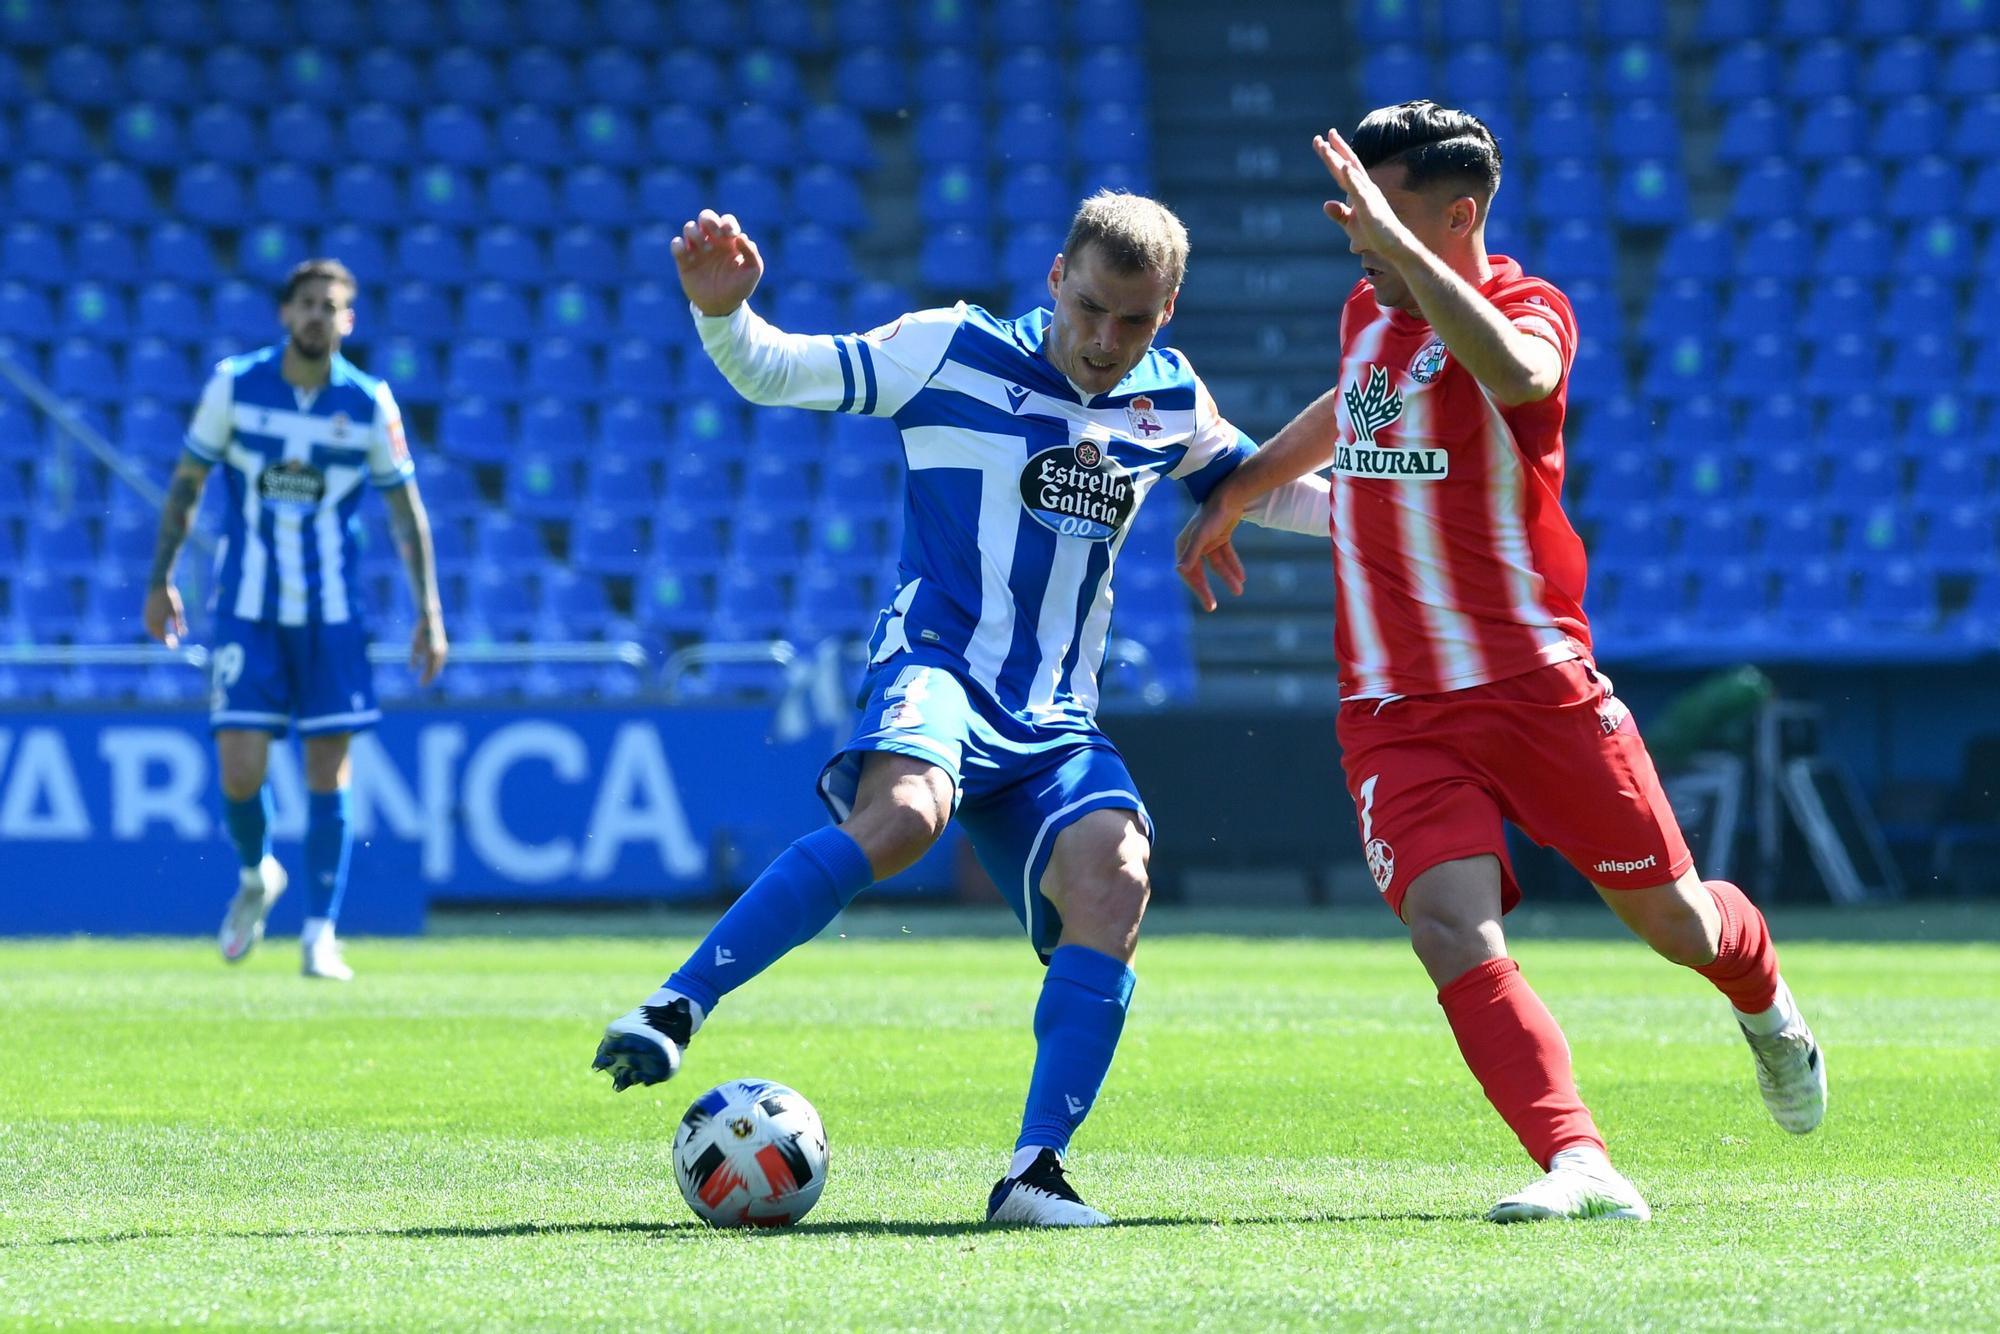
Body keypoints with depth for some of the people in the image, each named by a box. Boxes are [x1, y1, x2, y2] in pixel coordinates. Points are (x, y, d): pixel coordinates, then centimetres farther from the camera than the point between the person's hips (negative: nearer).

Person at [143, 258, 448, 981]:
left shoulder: (369, 403, -3)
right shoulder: (234, 384, -3)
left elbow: (405, 509, 5)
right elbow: (187, 481, 8)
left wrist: (428, 614, 2)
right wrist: (161, 579, 7)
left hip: (331, 610, 0)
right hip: (247, 609, 0)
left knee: (328, 765, -2)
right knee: (239, 769, -9)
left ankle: (321, 933, 7)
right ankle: (255, 875, 22)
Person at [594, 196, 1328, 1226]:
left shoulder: (1169, 403, 12)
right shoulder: (956, 353, -3)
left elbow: (1258, 488, 30)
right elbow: (772, 371, -4)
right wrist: (721, 310, -25)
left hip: (1055, 719, 5)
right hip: (939, 667, -5)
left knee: (1113, 882, -23)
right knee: (902, 813, -37)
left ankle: (1035, 1170, -18)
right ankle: (672, 1010, -34)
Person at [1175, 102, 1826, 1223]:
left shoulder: (1531, 307, -11)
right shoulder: (1369, 313, 9)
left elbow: (1514, 373, -39)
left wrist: (1397, 243, -43)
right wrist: (1235, 491, 36)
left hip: (1537, 686, -4)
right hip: (1392, 710, 4)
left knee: (1677, 926, 7)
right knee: (1452, 932, -20)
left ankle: (1766, 1006, 43)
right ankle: (1580, 1166, -26)